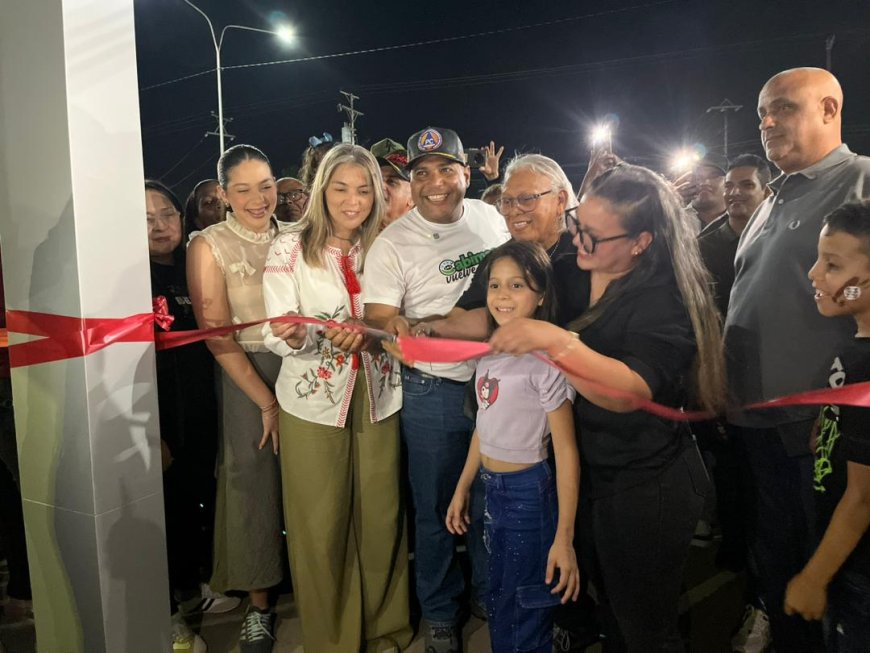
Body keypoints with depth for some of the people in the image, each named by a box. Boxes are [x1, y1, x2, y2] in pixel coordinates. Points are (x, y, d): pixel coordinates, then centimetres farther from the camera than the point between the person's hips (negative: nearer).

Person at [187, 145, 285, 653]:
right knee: (253, 482, 3)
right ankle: (259, 605, 23)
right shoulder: (210, 245, -3)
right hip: (248, 377, -2)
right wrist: (267, 402, -10)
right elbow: (218, 337, -8)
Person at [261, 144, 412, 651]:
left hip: (379, 400, 3)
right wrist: (293, 337, -31)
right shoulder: (291, 248, -4)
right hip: (314, 404, -2)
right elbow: (277, 334, -10)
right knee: (320, 527, 5)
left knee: (382, 518, 10)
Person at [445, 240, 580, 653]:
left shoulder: (545, 360, -20)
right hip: (492, 490, 7)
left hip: (528, 494, -7)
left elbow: (566, 451, -20)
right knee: (499, 609, 23)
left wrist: (564, 538, -22)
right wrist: (462, 489, 15)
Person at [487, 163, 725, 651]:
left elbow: (633, 390, -35)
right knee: (610, 611, 26)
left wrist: (556, 341, -46)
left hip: (646, 487, -7)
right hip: (590, 472, 7)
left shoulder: (664, 299, -21)